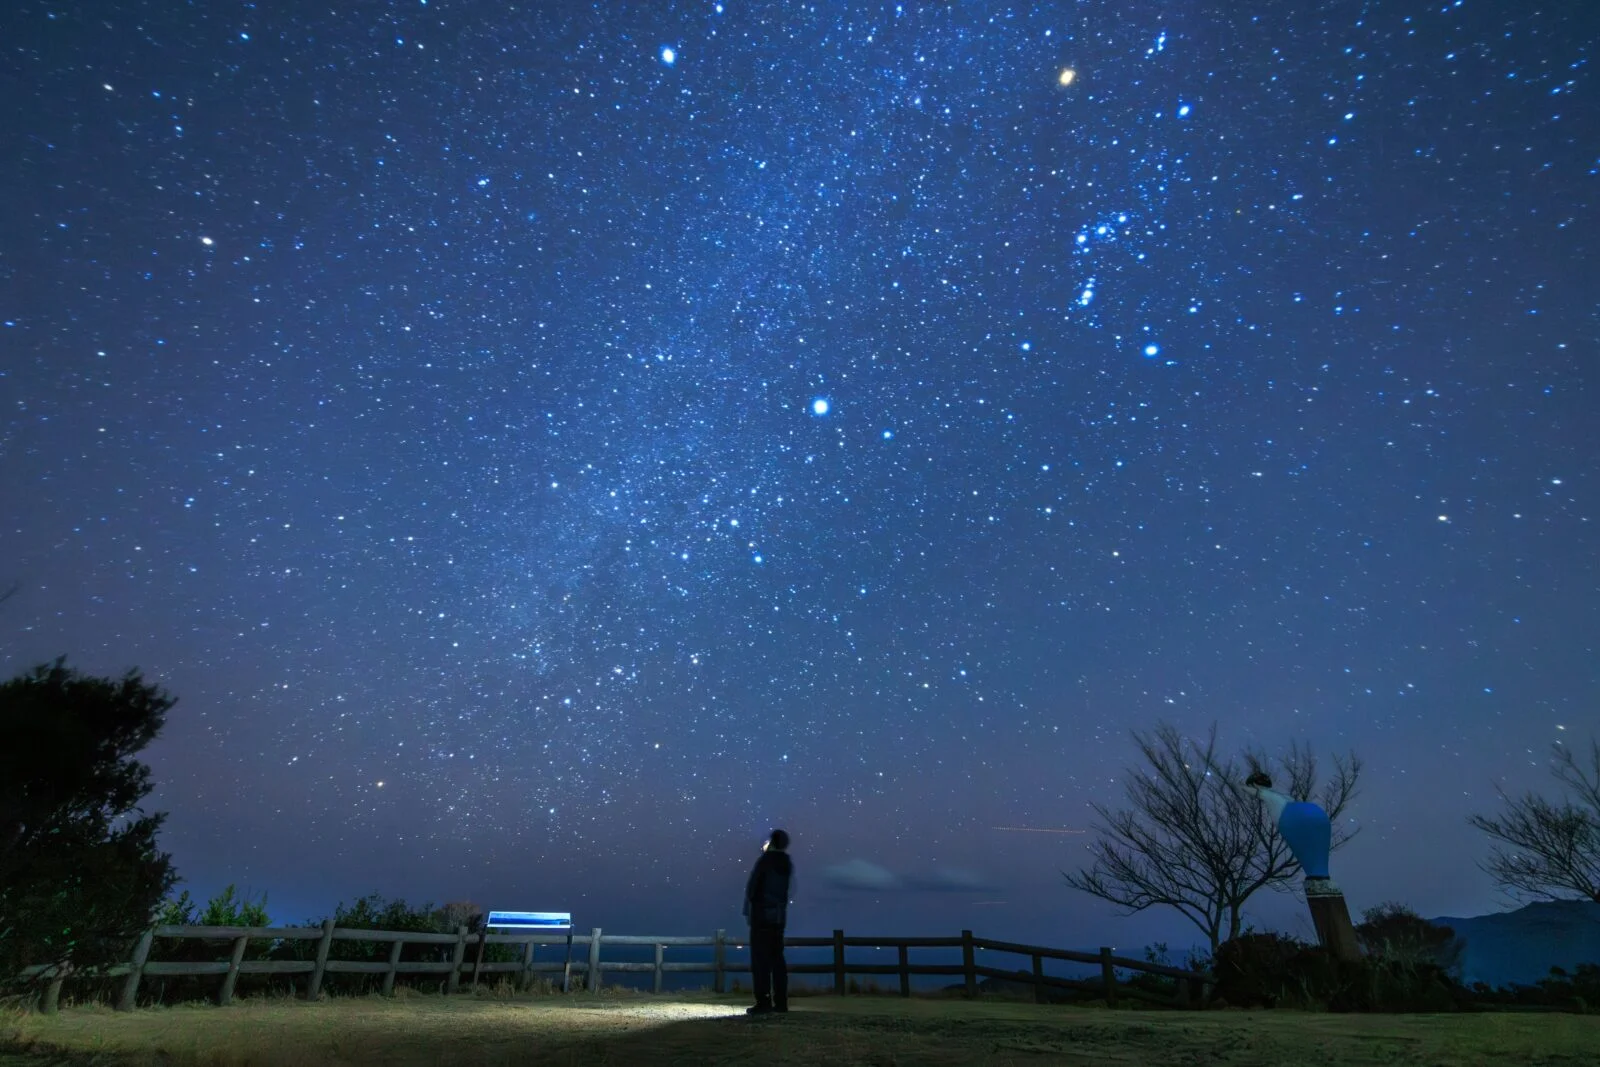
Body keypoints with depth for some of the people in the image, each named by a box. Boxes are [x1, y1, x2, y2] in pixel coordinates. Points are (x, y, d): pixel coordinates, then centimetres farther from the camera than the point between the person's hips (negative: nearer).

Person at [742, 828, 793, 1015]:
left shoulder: (765, 860, -9)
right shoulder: (788, 863, 9)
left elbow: (752, 886, -8)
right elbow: (790, 890, 15)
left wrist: (751, 905, 6)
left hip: (762, 914, -6)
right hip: (779, 915, 6)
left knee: (760, 958, -4)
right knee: (777, 958, 9)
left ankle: (763, 1002, -7)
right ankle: (780, 1001, 8)